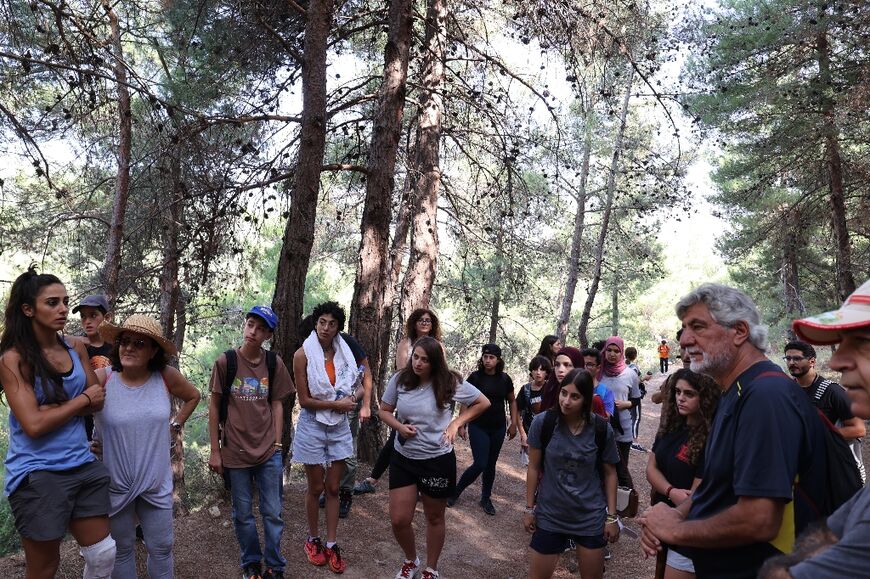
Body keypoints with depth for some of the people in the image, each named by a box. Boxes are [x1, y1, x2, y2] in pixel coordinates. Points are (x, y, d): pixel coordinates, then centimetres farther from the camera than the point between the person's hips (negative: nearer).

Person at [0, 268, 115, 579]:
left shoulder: (76, 349, 6)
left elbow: (98, 401, 4)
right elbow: (34, 424, -19)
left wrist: (55, 407, -12)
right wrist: (82, 398, -9)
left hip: (83, 466, 5)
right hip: (37, 474, -5)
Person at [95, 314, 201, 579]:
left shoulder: (166, 377, -8)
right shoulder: (102, 378, -16)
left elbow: (193, 396, 9)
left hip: (156, 482, 2)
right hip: (115, 482, -1)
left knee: (161, 548, 13)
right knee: (121, 549, 17)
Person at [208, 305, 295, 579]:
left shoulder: (274, 363, -2)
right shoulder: (225, 361, -7)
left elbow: (276, 405, 5)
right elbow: (214, 407, -1)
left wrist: (277, 444, 2)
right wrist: (215, 451, -1)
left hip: (269, 452, 1)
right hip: (235, 452, -1)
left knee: (273, 513, 8)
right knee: (243, 514, 12)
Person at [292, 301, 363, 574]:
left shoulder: (344, 353, 0)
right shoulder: (303, 354, -12)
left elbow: (359, 387, 9)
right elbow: (304, 400, -13)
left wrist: (354, 396, -13)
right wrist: (337, 404, -16)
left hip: (339, 427, 3)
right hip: (313, 426, -3)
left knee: (333, 488, 10)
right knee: (316, 488, 10)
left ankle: (332, 544, 21)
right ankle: (313, 539, 30)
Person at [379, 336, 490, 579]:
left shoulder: (450, 383, -14)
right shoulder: (399, 379, -8)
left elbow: (483, 403, -2)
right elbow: (384, 411, 5)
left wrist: (456, 423, -10)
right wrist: (399, 426, -14)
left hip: (438, 460, -2)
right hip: (403, 458, 2)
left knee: (434, 518, 16)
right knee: (398, 520, 3)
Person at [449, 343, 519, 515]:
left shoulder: (505, 379, -2)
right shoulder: (475, 377, -9)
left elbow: (512, 401, 11)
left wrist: (514, 423, 6)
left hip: (498, 428, 3)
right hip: (478, 427, -3)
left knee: (491, 464, 11)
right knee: (480, 464, -10)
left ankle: (486, 499, 27)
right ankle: (456, 492, 10)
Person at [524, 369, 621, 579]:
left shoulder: (601, 428, -12)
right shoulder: (542, 422, -14)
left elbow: (609, 473, 0)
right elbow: (534, 468, -4)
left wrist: (612, 516, 0)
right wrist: (530, 508, 0)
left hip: (591, 518, 1)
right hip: (549, 516, 0)